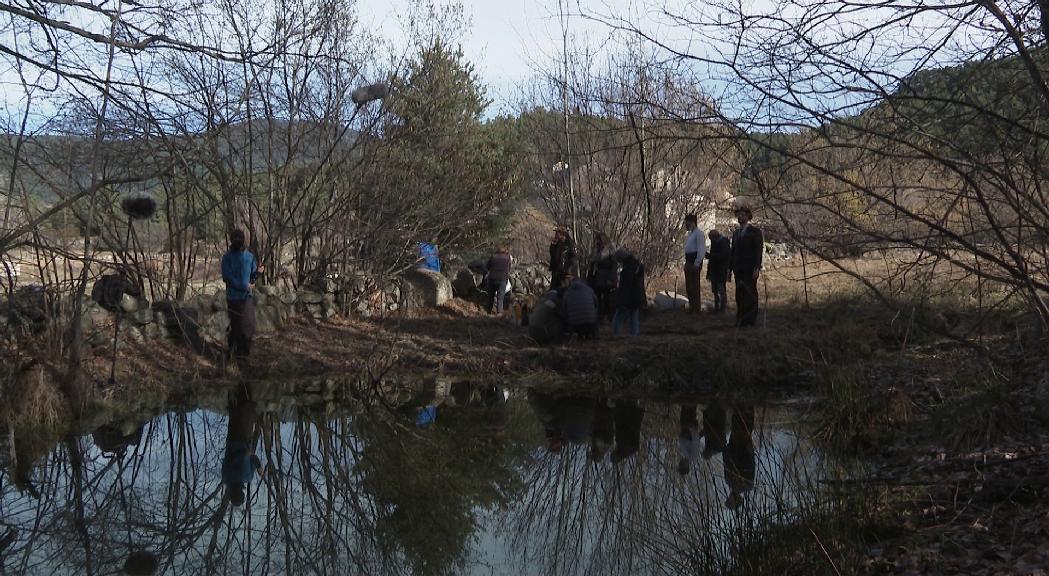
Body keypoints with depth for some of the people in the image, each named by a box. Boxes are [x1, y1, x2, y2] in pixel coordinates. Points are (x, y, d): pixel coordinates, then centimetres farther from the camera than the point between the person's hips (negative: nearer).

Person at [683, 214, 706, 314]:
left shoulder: (698, 232, -12)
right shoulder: (691, 233, 17)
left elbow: (701, 249, -17)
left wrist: (697, 263, -20)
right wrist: (687, 262, 16)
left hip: (695, 262, -10)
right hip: (688, 261, 10)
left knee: (694, 285, -5)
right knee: (688, 285, 13)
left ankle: (696, 309, 1)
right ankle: (692, 306, 23)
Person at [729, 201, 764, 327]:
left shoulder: (755, 231, -1)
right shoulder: (736, 233, 18)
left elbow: (759, 250, -7)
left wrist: (757, 268, -16)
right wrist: (730, 268, 12)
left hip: (750, 269, -6)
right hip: (739, 270, 6)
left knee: (750, 295, -5)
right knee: (740, 295, 3)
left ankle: (751, 320, -2)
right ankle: (741, 320, 6)